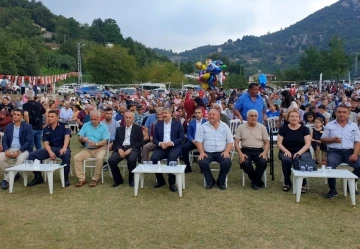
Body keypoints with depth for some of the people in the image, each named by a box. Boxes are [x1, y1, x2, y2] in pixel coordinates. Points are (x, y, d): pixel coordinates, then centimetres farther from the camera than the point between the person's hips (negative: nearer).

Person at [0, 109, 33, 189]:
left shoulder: (27, 127, -3)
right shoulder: (8, 127, 12)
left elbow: (29, 141, -11)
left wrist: (18, 151, -21)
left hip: (23, 150, -4)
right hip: (10, 149, 5)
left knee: (20, 159, -36)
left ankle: (7, 179, -22)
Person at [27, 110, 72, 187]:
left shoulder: (64, 126, -2)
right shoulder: (46, 129, 9)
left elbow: (67, 137, -18)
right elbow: (46, 143, 1)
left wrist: (64, 148, -38)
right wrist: (50, 152, -21)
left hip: (61, 148, -4)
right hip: (50, 148, 4)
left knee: (66, 154, -39)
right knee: (32, 155, -12)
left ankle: (65, 178, -20)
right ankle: (38, 177, 5)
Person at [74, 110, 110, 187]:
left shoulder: (104, 127, -1)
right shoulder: (86, 125, 9)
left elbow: (105, 142, -9)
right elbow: (79, 138, 5)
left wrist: (96, 144, -27)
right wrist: (83, 138, -19)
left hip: (100, 148, -4)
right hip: (88, 149, 4)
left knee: (100, 158, -35)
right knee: (76, 157, -20)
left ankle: (95, 179, -17)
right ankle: (81, 179, -11)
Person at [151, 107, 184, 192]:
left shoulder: (177, 123, 5)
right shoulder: (158, 124, 14)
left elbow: (182, 138, -1)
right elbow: (154, 138, 10)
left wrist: (172, 143, -17)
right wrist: (160, 143, -12)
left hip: (174, 147, -3)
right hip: (161, 147, 3)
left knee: (171, 157, -35)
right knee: (153, 158, -25)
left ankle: (172, 183, -18)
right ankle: (160, 180, -2)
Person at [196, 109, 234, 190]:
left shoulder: (225, 126, 7)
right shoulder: (203, 127, 4)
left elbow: (230, 141, 7)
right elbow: (198, 141, -1)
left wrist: (226, 151, -10)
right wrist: (201, 152, -14)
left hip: (221, 152, 1)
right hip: (207, 152, 0)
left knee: (227, 162, -27)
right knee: (201, 162, -29)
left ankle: (221, 181, 0)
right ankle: (210, 181, -3)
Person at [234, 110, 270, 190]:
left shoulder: (262, 127, 8)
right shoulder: (241, 127, 6)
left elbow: (267, 143, 9)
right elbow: (236, 142, 3)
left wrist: (264, 152, -11)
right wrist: (240, 153, -13)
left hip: (259, 151, 1)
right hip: (246, 150, -1)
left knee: (263, 162, -31)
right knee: (245, 163, -31)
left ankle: (255, 181, -6)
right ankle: (258, 181, -4)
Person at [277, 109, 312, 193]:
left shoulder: (304, 128, 3)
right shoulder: (283, 128, 4)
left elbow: (308, 144, -4)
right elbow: (279, 143, 1)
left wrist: (299, 152, -20)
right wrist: (286, 151, -18)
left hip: (302, 152, 0)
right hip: (287, 152, 0)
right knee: (286, 160, -34)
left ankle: (303, 183, -9)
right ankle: (287, 182, -8)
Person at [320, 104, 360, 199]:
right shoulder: (329, 125, 8)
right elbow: (322, 140, 8)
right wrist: (332, 140, -12)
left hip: (349, 151, 2)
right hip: (334, 151, -2)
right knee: (330, 165, -31)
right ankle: (332, 190, -12)